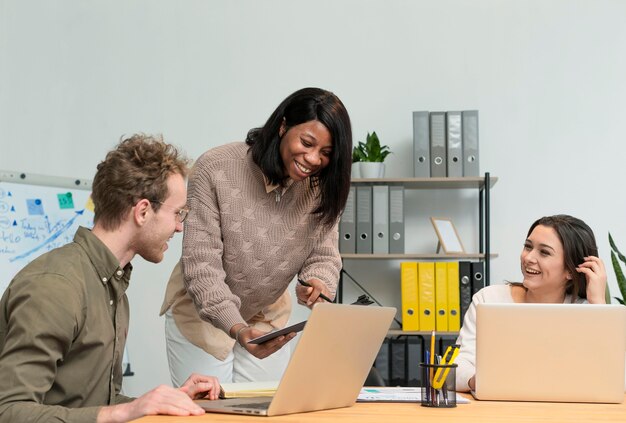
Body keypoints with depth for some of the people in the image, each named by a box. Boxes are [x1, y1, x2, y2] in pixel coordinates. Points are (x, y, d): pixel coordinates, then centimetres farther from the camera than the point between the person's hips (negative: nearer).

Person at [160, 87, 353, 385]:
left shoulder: (321, 187, -10)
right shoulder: (215, 169, -24)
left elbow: (324, 255, -3)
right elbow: (201, 263, -26)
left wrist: (317, 284, -28)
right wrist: (237, 329, -38)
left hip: (268, 319, 4)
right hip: (201, 316, -4)